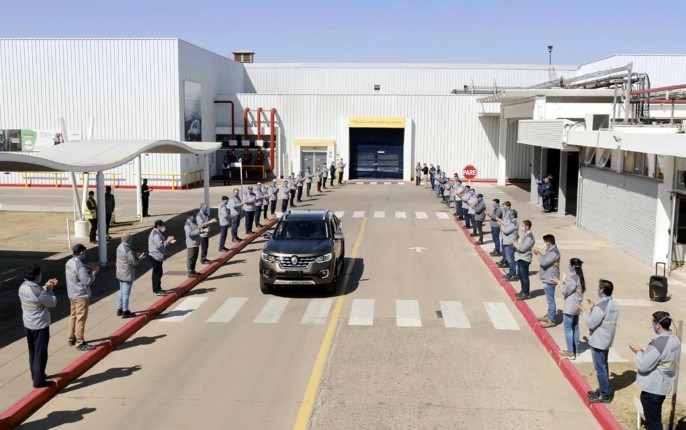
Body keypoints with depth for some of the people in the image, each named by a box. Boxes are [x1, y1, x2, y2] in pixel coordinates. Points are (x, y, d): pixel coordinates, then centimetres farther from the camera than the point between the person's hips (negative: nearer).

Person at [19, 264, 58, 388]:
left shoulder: (23, 287, -3)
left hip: (28, 325, 8)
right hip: (40, 326, -8)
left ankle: (35, 374, 35)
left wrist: (46, 287, 2)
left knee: (32, 352, 21)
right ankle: (39, 380, 7)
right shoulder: (38, 292, -28)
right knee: (40, 353, 2)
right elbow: (53, 303, -17)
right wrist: (49, 290, -6)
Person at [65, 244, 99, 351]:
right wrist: (94, 273, -10)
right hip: (81, 296, -9)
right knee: (81, 319, -1)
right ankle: (80, 343, 5)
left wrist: (89, 271, 6)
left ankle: (72, 339, 32)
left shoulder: (69, 263, 4)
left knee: (73, 316, 20)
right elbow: (87, 281, -24)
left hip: (72, 295, 9)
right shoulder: (80, 266, -25)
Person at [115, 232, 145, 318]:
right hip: (127, 275, -9)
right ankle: (125, 312, 10)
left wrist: (136, 254, 8)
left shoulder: (120, 247, 3)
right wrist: (140, 258, -2)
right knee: (126, 293, 1)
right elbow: (134, 262, -20)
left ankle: (120, 309, 29)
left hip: (120, 274, 9)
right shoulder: (128, 250, -25)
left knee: (121, 291, 20)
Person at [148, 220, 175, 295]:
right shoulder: (156, 234, -20)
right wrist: (167, 241, -18)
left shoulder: (158, 233, 14)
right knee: (158, 273, -5)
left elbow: (162, 243, 20)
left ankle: (156, 289, 27)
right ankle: (157, 291, 1)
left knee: (157, 273, 18)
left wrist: (169, 242, 6)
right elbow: (160, 245, -28)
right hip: (156, 257, -11)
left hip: (157, 257, 11)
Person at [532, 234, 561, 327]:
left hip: (550, 280, -11)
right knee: (549, 299, 21)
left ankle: (552, 320, 0)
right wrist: (539, 253, 1)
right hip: (547, 278, 11)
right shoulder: (550, 250, 10)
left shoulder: (554, 253, -22)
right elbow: (545, 260, 15)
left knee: (550, 300, -5)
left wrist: (538, 254, -13)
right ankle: (549, 315, 33)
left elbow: (544, 262, -26)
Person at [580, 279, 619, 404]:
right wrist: (592, 309, 11)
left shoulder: (600, 307, -25)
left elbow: (590, 324, -19)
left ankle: (605, 395, 9)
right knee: (603, 366, 20)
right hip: (607, 341, 9)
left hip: (598, 342, -9)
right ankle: (604, 390, 31)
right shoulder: (614, 306, 3)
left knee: (600, 368, 2)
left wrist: (586, 312, -6)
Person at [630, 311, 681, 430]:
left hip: (652, 388, -9)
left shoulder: (658, 344, -28)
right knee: (655, 418, 23)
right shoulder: (675, 339, 1)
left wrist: (639, 352, -7)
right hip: (663, 386, 9)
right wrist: (645, 352, 7)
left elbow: (643, 366, -22)